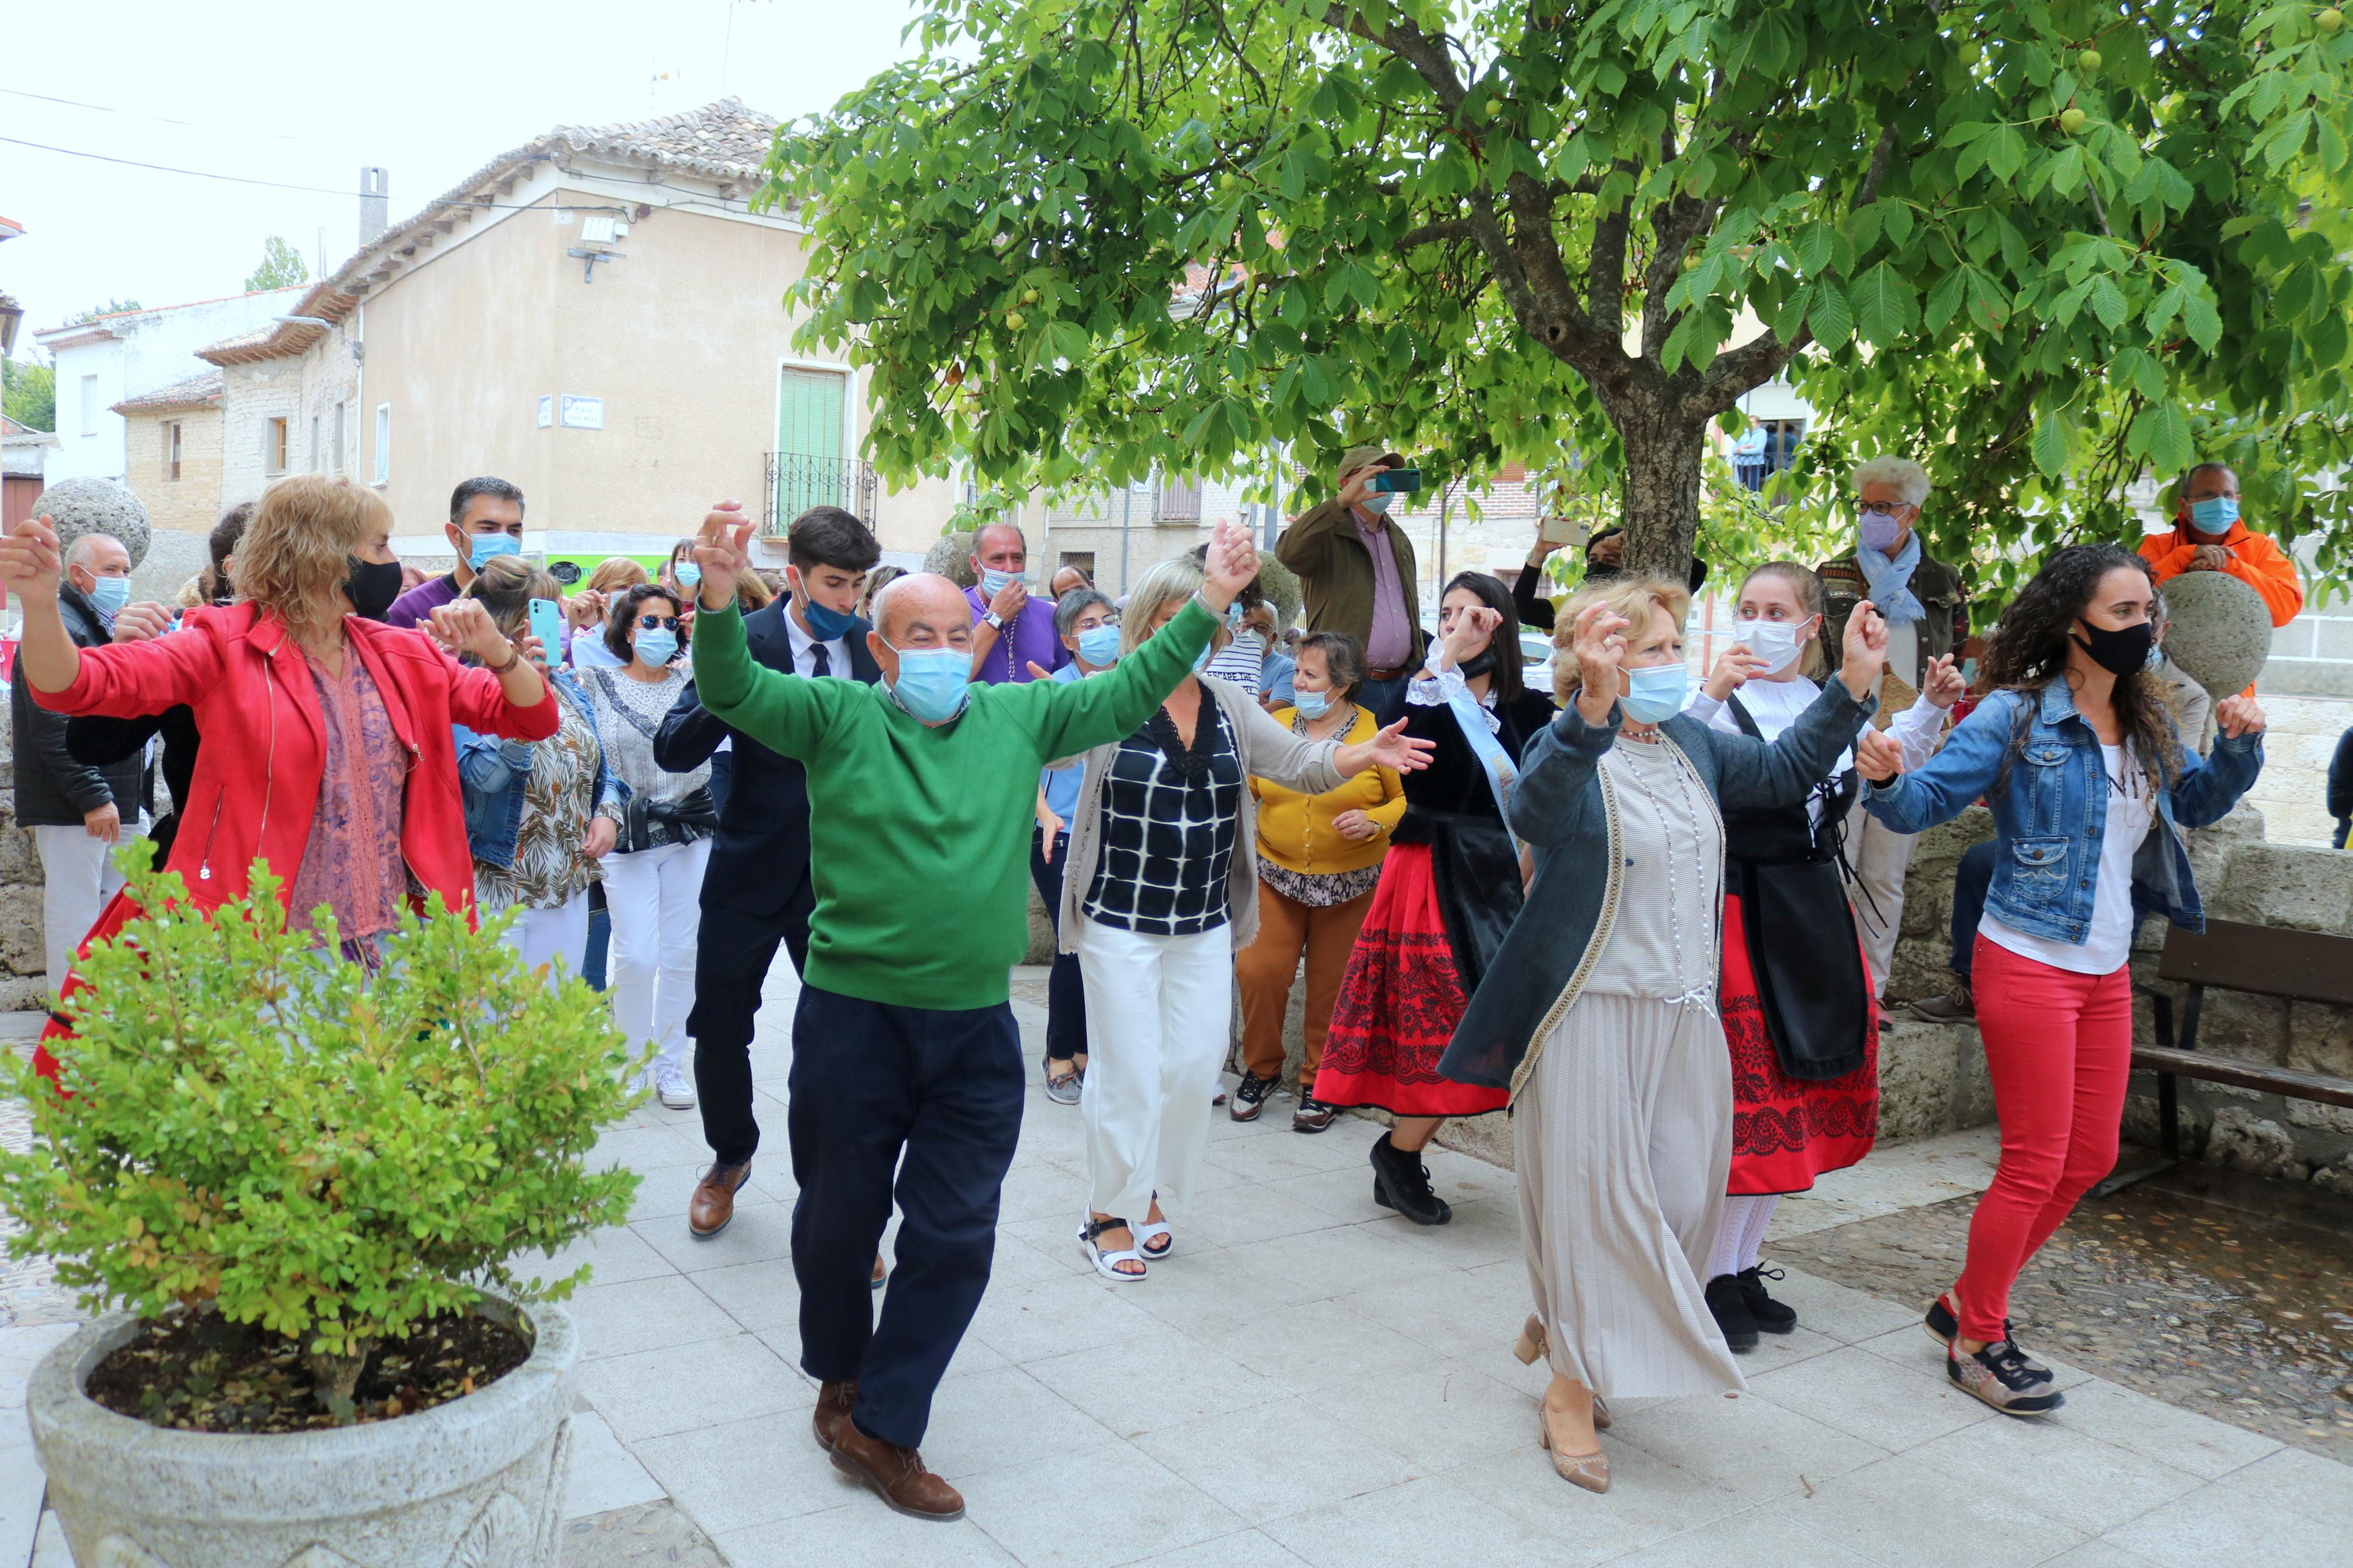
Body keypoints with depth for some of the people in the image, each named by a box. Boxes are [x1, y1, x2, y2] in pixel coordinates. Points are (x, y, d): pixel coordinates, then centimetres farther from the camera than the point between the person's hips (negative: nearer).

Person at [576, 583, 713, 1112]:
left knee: (681, 954, 6)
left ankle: (670, 1063, 19)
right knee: (636, 956, -4)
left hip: (690, 833, 2)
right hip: (628, 836, -1)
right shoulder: (600, 683, 2)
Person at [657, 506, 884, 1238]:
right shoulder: (745, 641, -8)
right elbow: (672, 751, -15)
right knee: (719, 1029, 10)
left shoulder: (876, 647, -2)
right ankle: (730, 1158, 38)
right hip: (751, 873, -1)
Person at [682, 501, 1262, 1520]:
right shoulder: (837, 716, -4)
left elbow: (1130, 691, 11)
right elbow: (734, 693, -15)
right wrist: (719, 598, -32)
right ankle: (840, 1379, 40)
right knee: (841, 1216, 14)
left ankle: (881, 1427, 21)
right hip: (852, 1017, -2)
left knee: (955, 1234, 5)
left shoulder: (1020, 716, 6)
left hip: (975, 1029, 3)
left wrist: (1209, 605, 6)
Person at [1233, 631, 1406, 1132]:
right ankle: (1261, 1069, 18)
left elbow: (1408, 799, 0)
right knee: (1257, 971, -7)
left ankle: (1319, 1084, 25)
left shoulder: (1377, 733, -5)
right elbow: (1242, 786, 11)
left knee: (1332, 987, 6)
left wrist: (1373, 822, -17)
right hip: (1276, 878, 2)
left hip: (1350, 885, -2)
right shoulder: (1275, 725, 4)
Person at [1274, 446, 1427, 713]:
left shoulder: (1399, 540, 22)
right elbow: (1288, 552, -26)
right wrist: (1342, 501, -26)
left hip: (1400, 683, 7)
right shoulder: (1327, 534, -3)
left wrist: (1419, 669, 21)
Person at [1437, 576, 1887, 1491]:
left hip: (1685, 1016, 7)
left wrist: (1854, 686, 10)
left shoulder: (1692, 744, 9)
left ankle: (1559, 1327, 33)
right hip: (1592, 1014, -7)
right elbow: (1535, 808, -37)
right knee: (1596, 1191, -2)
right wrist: (1592, 711, -54)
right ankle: (1570, 1389, 15)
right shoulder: (1569, 748, -14)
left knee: (1680, 1195, 11)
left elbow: (1783, 772, 21)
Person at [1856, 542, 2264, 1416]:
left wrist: (2240, 745, 4)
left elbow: (2199, 804, 23)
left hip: (2107, 971, 8)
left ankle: (1969, 1301, 28)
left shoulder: (2146, 726, 9)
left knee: (2091, 1158, 13)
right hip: (2029, 964, -8)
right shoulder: (2017, 716, -12)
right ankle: (1976, 1343, 15)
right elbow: (1926, 801, -15)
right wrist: (1888, 780, -38)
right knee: (2036, 1165, -3)